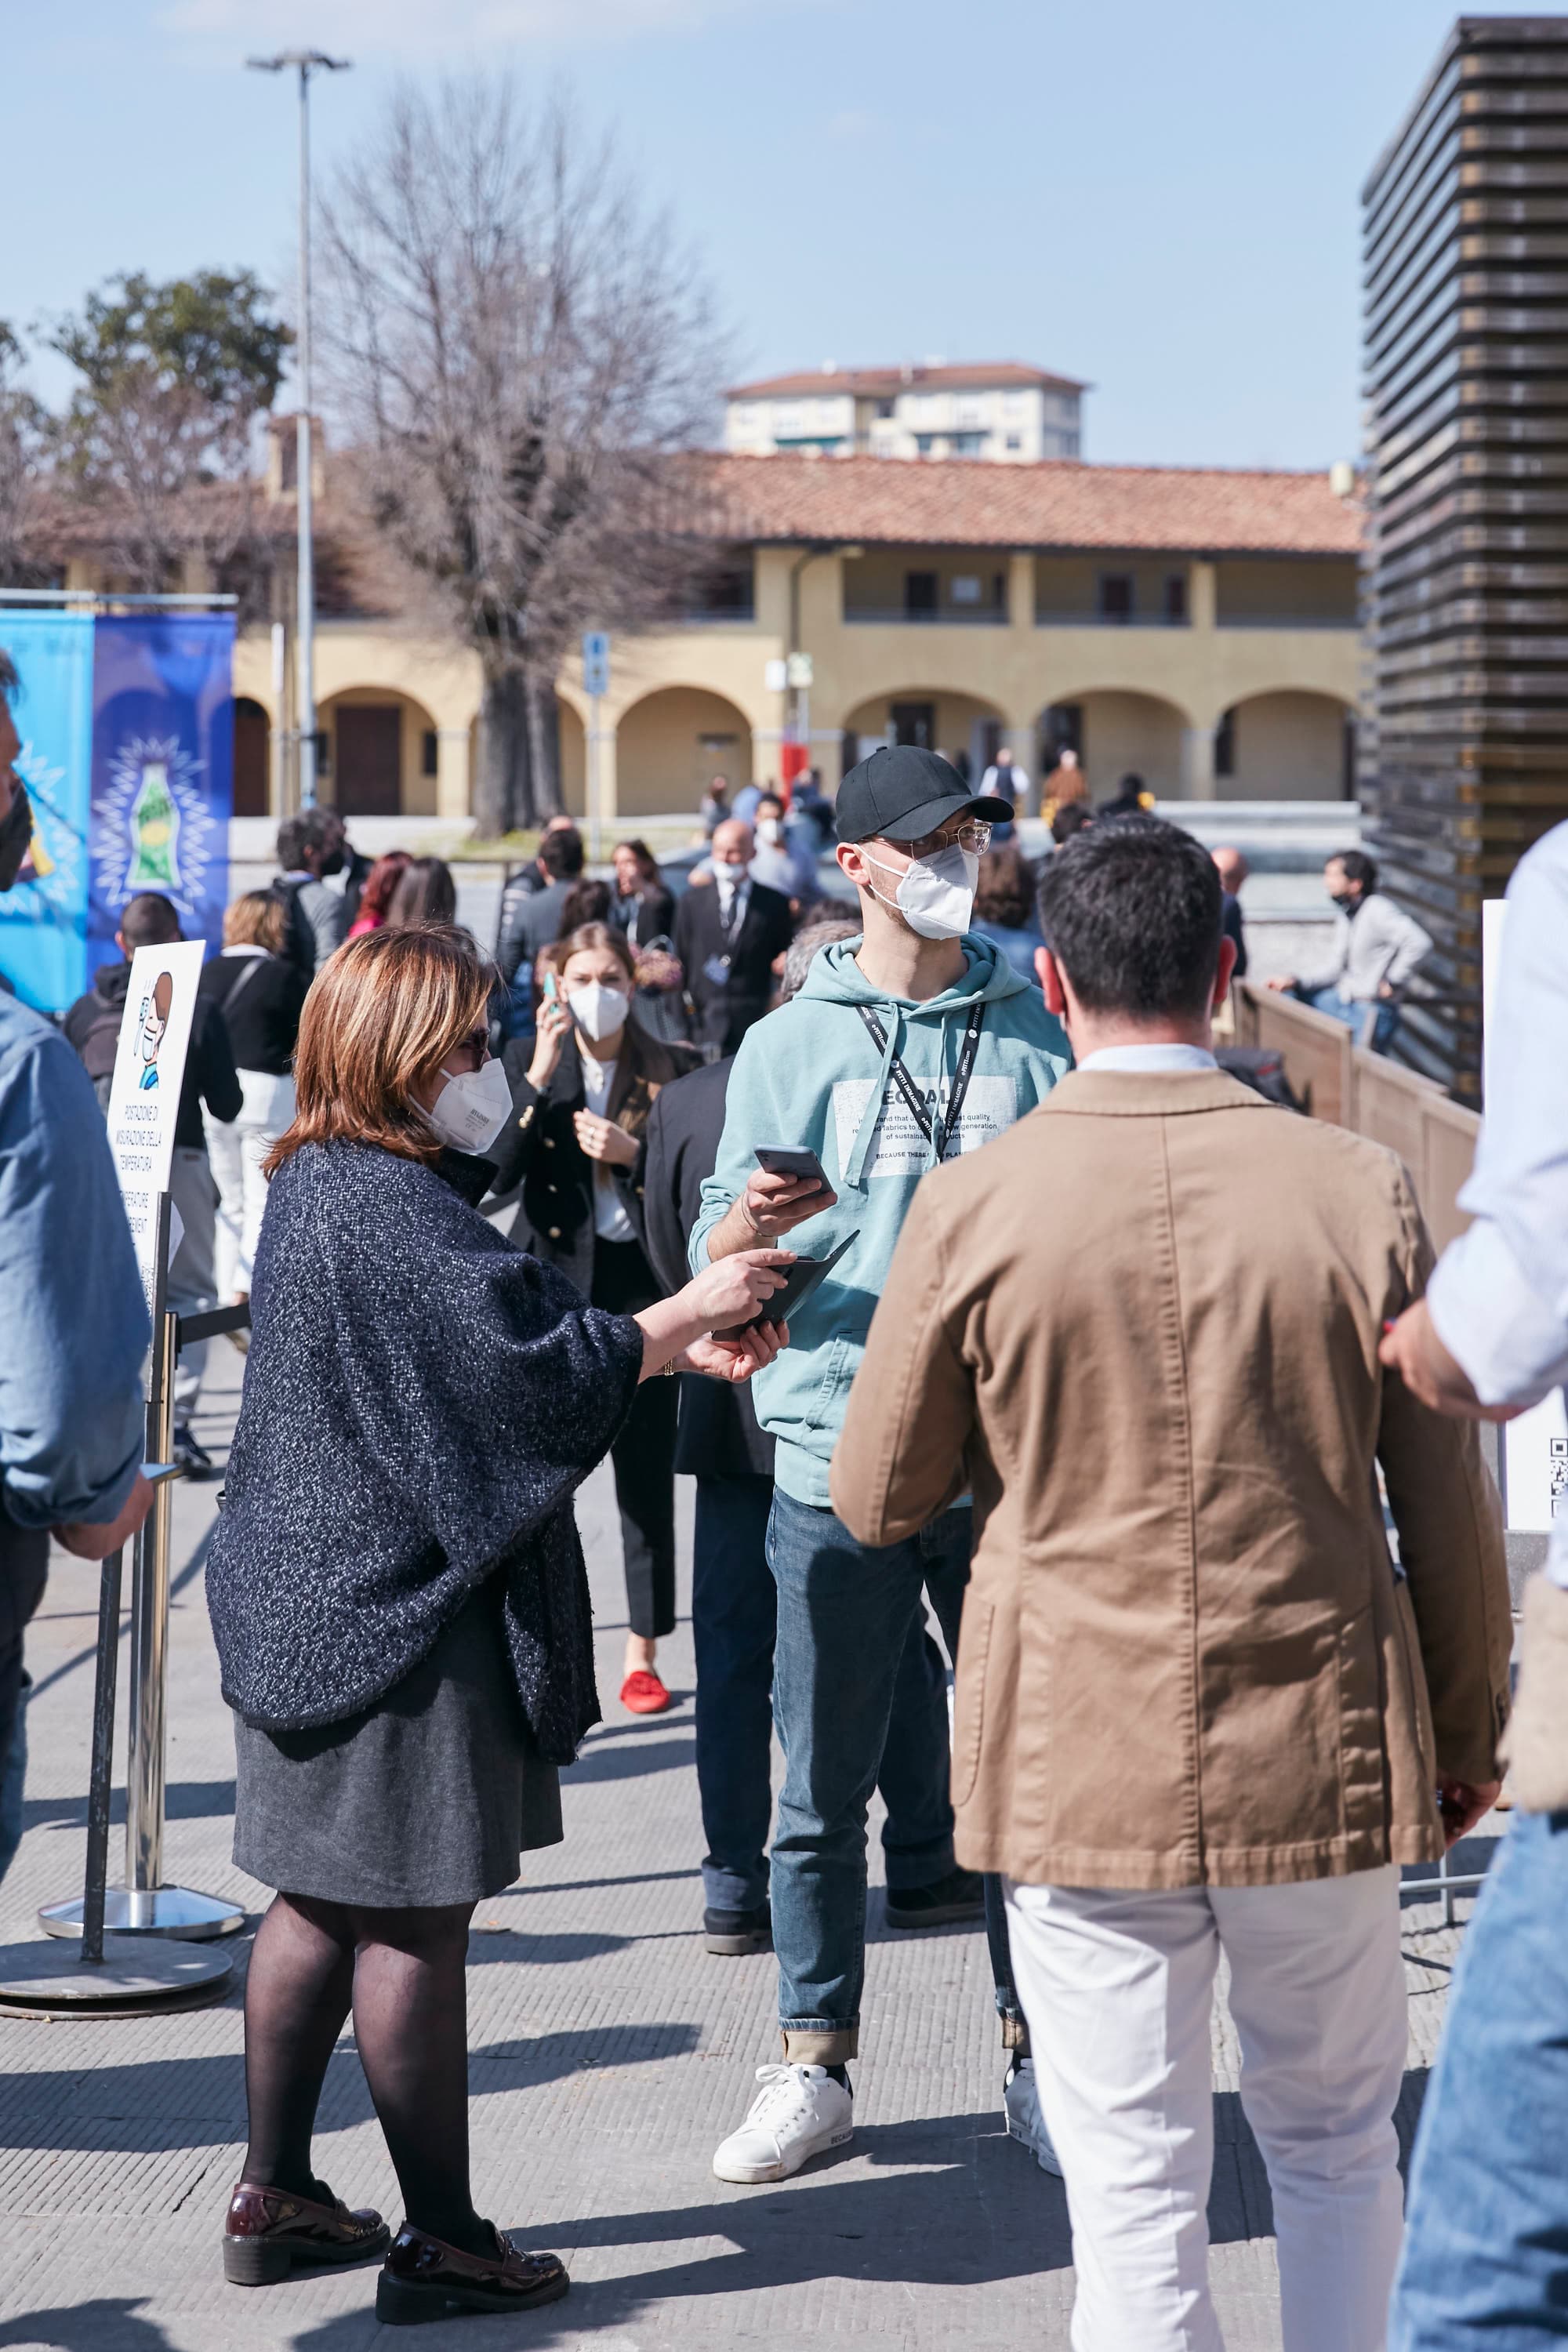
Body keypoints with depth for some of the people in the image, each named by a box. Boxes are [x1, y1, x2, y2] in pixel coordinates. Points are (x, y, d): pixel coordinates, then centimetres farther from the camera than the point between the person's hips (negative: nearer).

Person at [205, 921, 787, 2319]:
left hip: (320, 1601, 10)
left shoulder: (331, 1183, 13)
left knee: (326, 1904, 15)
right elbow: (533, 1370, -21)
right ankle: (441, 2241, 5)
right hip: (400, 1608, -10)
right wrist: (689, 1312, -9)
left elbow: (482, 1353, 18)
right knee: (415, 1920, -3)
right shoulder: (387, 1205, -19)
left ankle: (276, 2200, 23)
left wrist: (679, 1346, 12)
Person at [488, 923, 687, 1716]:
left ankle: (643, 1655, 17)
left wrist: (632, 1154, -13)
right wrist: (538, 1080, -16)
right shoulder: (528, 1060, 3)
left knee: (647, 1473, 6)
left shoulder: (665, 1071, 3)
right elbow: (498, 1173, -8)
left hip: (638, 1286, 1)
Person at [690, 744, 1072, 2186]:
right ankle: (817, 2068, 16)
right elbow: (716, 1261, 5)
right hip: (838, 1464, -1)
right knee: (824, 1792, 5)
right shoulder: (789, 1047, 6)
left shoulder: (1038, 1033, 7)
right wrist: (749, 1229, -18)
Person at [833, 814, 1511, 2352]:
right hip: (1323, 1761, 1)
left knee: (1134, 2188, 5)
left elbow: (876, 1502, 1)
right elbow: (1449, 1513, 0)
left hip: (1081, 1766, -1)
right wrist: (1466, 1734, 13)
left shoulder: (973, 1208, -9)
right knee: (1336, 2148, 19)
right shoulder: (1359, 1190, -7)